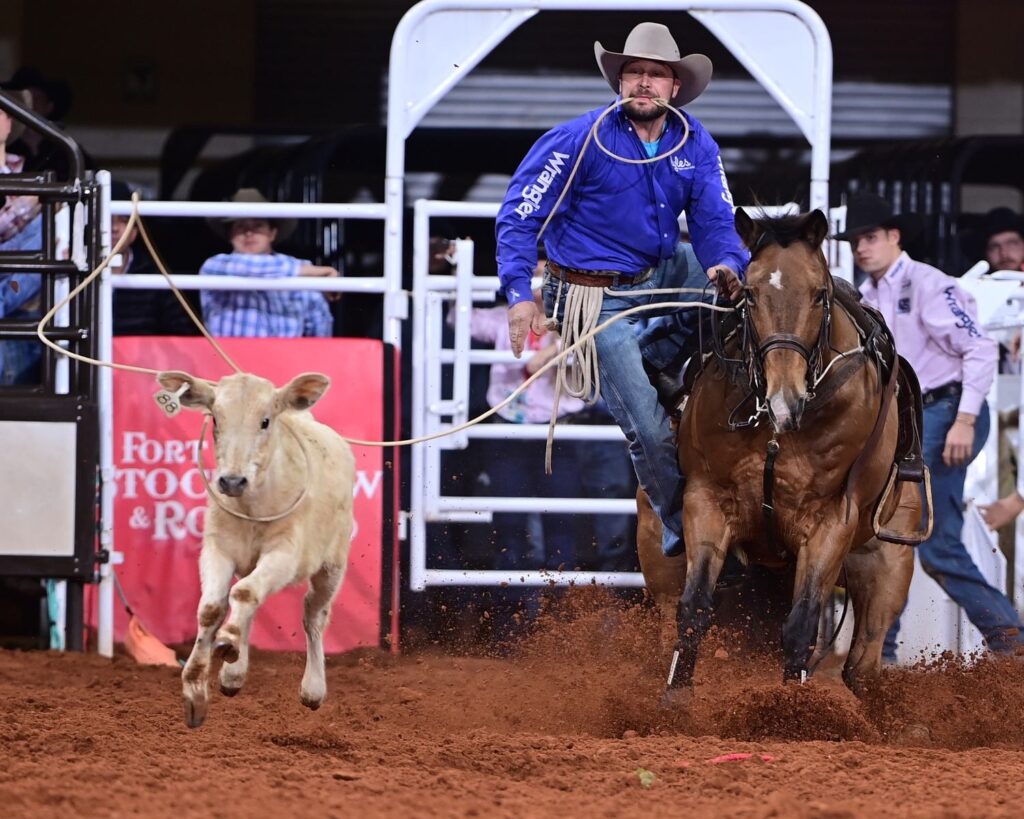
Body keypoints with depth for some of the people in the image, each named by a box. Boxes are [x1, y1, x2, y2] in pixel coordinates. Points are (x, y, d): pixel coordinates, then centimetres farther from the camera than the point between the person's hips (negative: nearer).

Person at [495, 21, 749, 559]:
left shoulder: (696, 145, -4)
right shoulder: (581, 141, -18)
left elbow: (715, 224, -6)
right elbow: (519, 216, -14)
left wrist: (727, 265, -30)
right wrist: (519, 294, -23)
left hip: (664, 273, 6)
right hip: (602, 301, -5)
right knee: (650, 429, -7)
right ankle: (682, 529, 15)